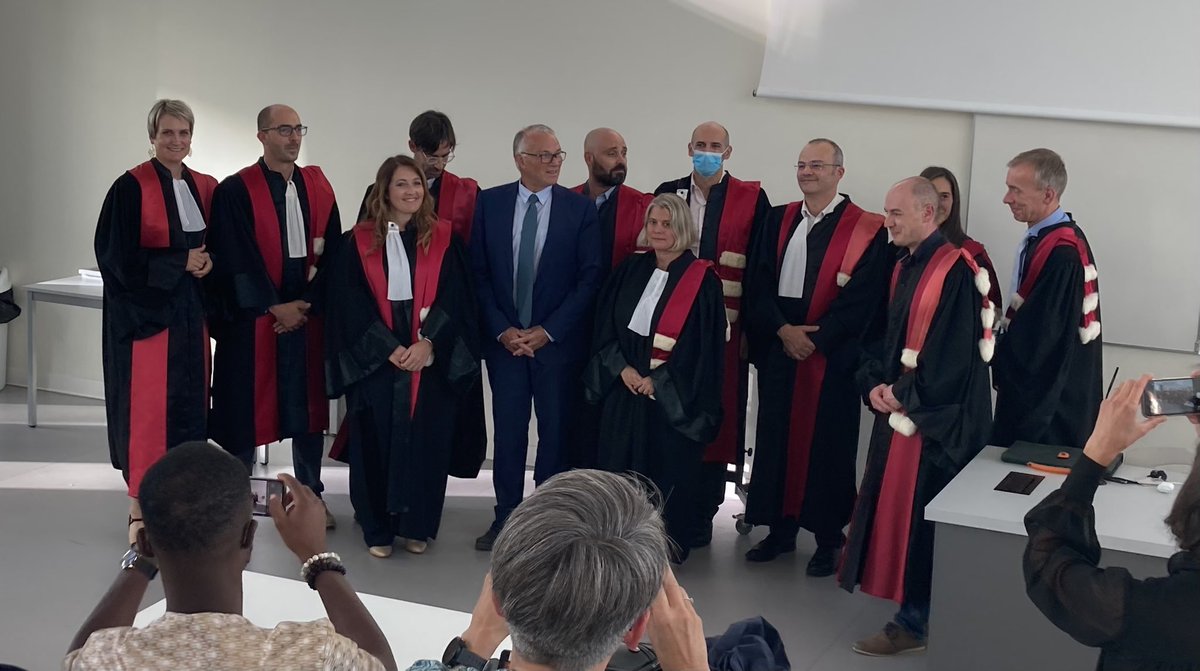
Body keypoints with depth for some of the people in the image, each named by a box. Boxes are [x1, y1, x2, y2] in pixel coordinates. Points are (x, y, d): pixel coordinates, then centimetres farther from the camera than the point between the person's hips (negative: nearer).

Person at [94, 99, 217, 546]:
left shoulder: (205, 188, 9)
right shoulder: (132, 188, -9)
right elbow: (118, 255, -13)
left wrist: (208, 261, -6)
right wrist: (180, 262, -14)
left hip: (190, 312, 6)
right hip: (145, 311, -6)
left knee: (189, 403, 8)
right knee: (147, 406, -4)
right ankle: (140, 506, 3)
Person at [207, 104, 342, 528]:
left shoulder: (318, 187, 7)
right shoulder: (236, 191, -6)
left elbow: (331, 252, 4)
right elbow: (234, 262, -10)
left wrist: (307, 303, -7)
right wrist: (274, 307, -12)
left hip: (307, 314, 4)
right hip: (253, 318, -4)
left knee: (308, 405, 10)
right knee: (247, 407, 2)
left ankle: (310, 495, 23)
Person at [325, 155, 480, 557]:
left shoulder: (442, 238, 4)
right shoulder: (360, 240, 2)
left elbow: (454, 297, -1)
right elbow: (352, 302, -3)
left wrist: (428, 343, -14)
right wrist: (390, 348, -12)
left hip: (431, 358, 1)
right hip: (374, 358, 0)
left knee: (425, 439, 3)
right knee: (376, 440, 2)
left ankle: (417, 525, 15)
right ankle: (378, 528, 12)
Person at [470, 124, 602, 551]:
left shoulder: (580, 209, -2)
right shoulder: (490, 203, 2)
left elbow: (590, 278, -5)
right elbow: (479, 272, 2)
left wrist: (548, 331, -11)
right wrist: (502, 329, -7)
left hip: (558, 340, -1)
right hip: (504, 339, 1)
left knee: (555, 432, 5)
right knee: (507, 431, 6)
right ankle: (505, 518, 16)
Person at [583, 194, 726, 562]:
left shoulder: (702, 279, -6)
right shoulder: (630, 270, 7)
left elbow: (702, 343, -10)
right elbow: (605, 325, 7)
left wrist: (658, 380, -13)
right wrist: (622, 368, -8)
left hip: (673, 395, -4)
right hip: (624, 386, 4)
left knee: (668, 469, 3)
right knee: (620, 465, 7)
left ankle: (667, 544, 15)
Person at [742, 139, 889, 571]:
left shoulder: (867, 230, -5)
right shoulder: (779, 220, 9)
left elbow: (861, 299, -10)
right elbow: (758, 283, 4)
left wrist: (813, 338, -14)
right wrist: (782, 330, -10)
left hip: (832, 355, -4)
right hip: (777, 350, 4)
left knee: (826, 444, 2)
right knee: (777, 437, 9)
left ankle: (829, 539, 14)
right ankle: (780, 529, 21)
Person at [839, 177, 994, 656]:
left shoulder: (955, 271, -15)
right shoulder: (903, 268, 12)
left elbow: (953, 352, -20)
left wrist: (903, 395, -12)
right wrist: (875, 385, 0)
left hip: (934, 418, -9)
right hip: (897, 408, 9)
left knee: (917, 516, -4)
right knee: (893, 508, 12)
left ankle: (916, 621, 6)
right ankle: (912, 610, 24)